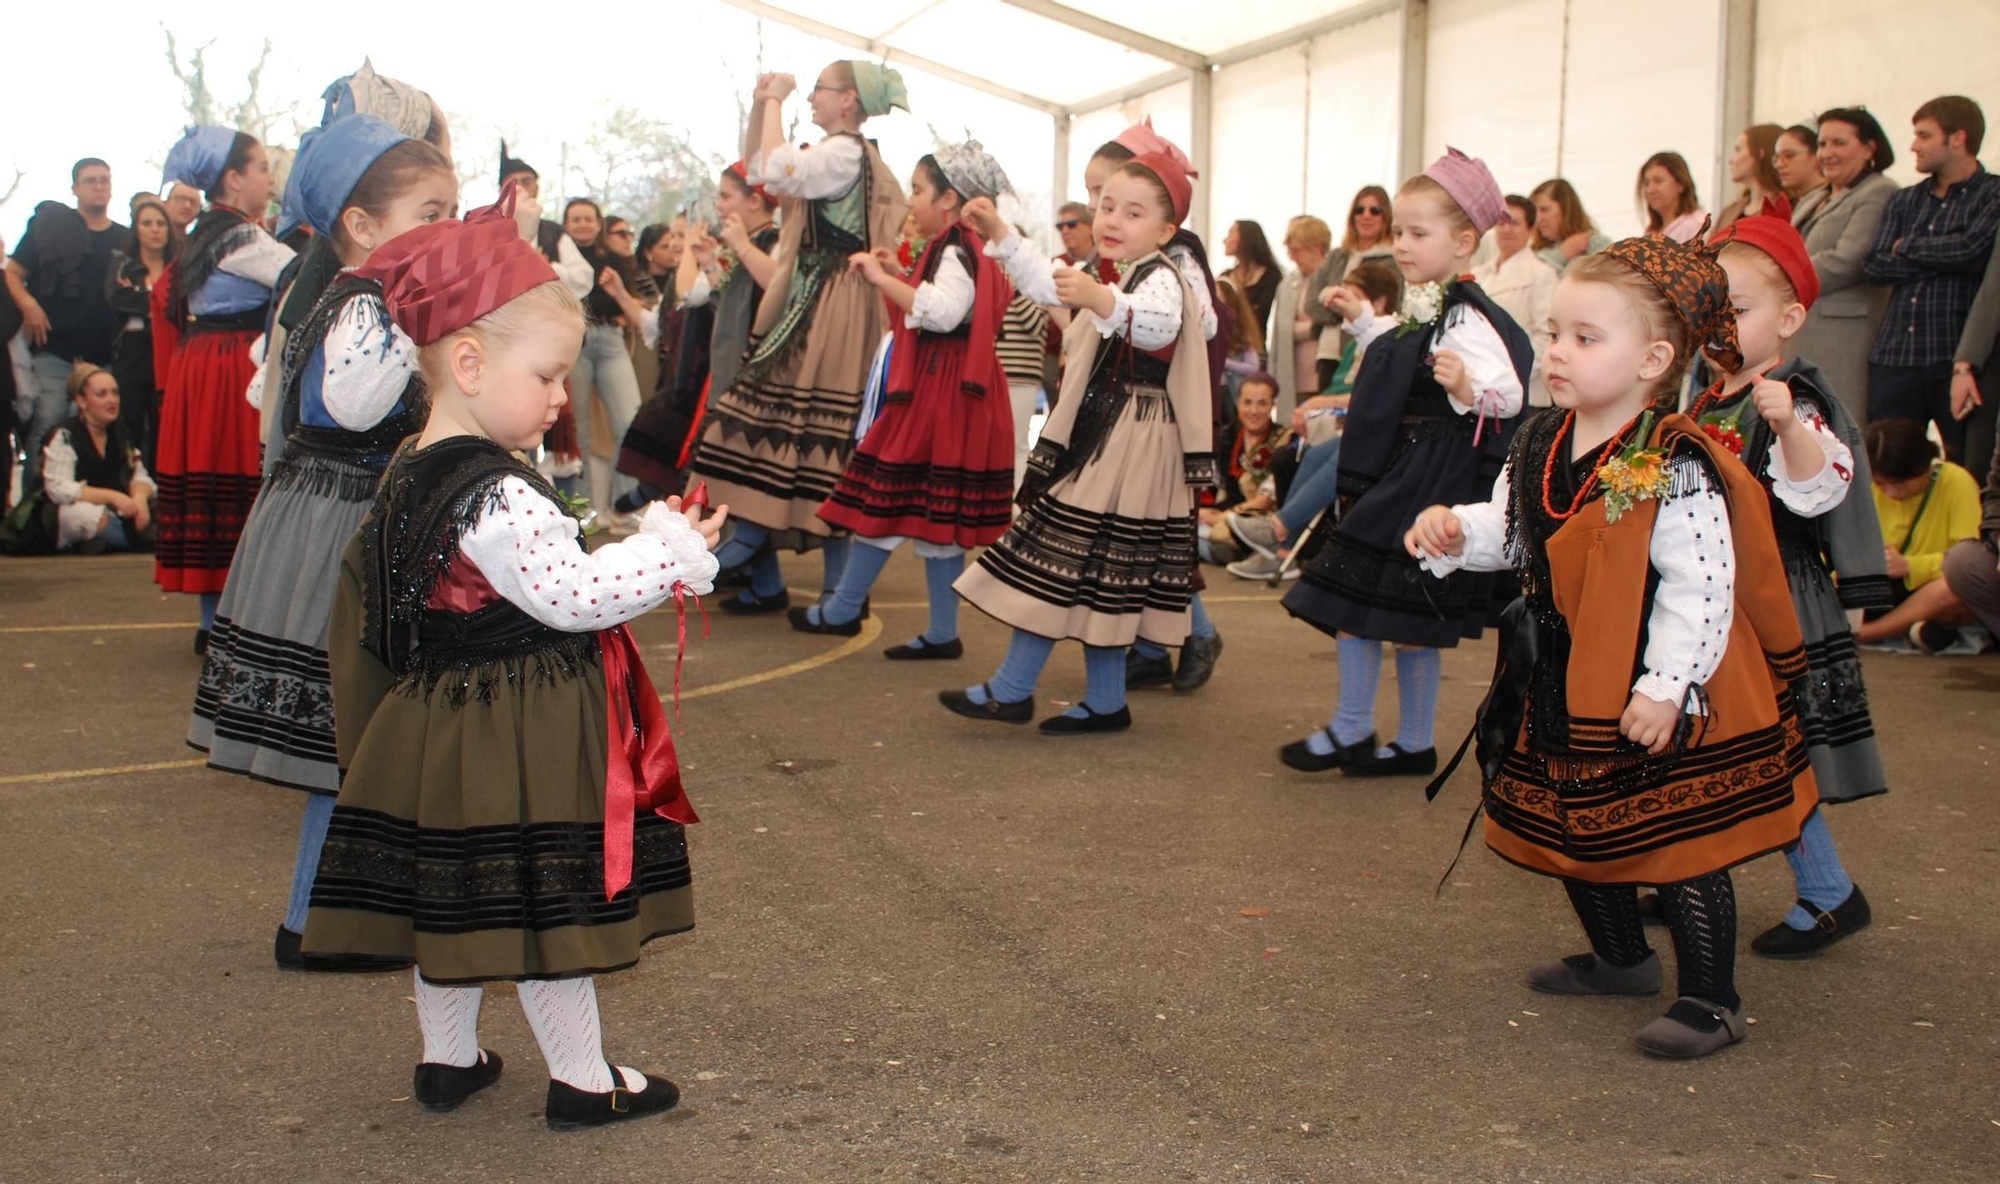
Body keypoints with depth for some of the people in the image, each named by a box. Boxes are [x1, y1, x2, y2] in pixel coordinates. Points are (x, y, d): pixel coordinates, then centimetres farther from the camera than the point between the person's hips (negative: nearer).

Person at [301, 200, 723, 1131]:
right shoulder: (500, 497, -25)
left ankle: (447, 1058, 36)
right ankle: (581, 1081, 19)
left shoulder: (408, 474, 5)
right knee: (541, 908, 4)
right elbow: (570, 595, -23)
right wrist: (670, 550, -14)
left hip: (436, 727, 9)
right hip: (518, 745, -9)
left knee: (457, 900, 20)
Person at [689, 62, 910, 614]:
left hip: (831, 310, -10)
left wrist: (775, 102, -11)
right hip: (808, 301, 10)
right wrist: (760, 107, 12)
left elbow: (777, 170, -25)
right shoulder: (835, 153, 19)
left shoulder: (845, 153, -11)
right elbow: (756, 168, 25)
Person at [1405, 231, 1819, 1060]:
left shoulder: (1676, 470, -22)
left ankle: (1711, 999, 16)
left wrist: (1666, 689, -24)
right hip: (1564, 691, 8)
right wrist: (1454, 532, -6)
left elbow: (1702, 590, -22)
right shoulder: (1539, 448, 2)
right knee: (1576, 830, 19)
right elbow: (1507, 532, 14)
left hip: (1657, 702, -8)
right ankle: (1621, 958, 39)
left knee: (1677, 840, 0)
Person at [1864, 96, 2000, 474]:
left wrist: (1907, 247, -1)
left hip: (1957, 359, -5)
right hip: (1895, 358, 5)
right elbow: (1873, 266, 3)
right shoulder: (1904, 202, 16)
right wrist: (1944, 261, -7)